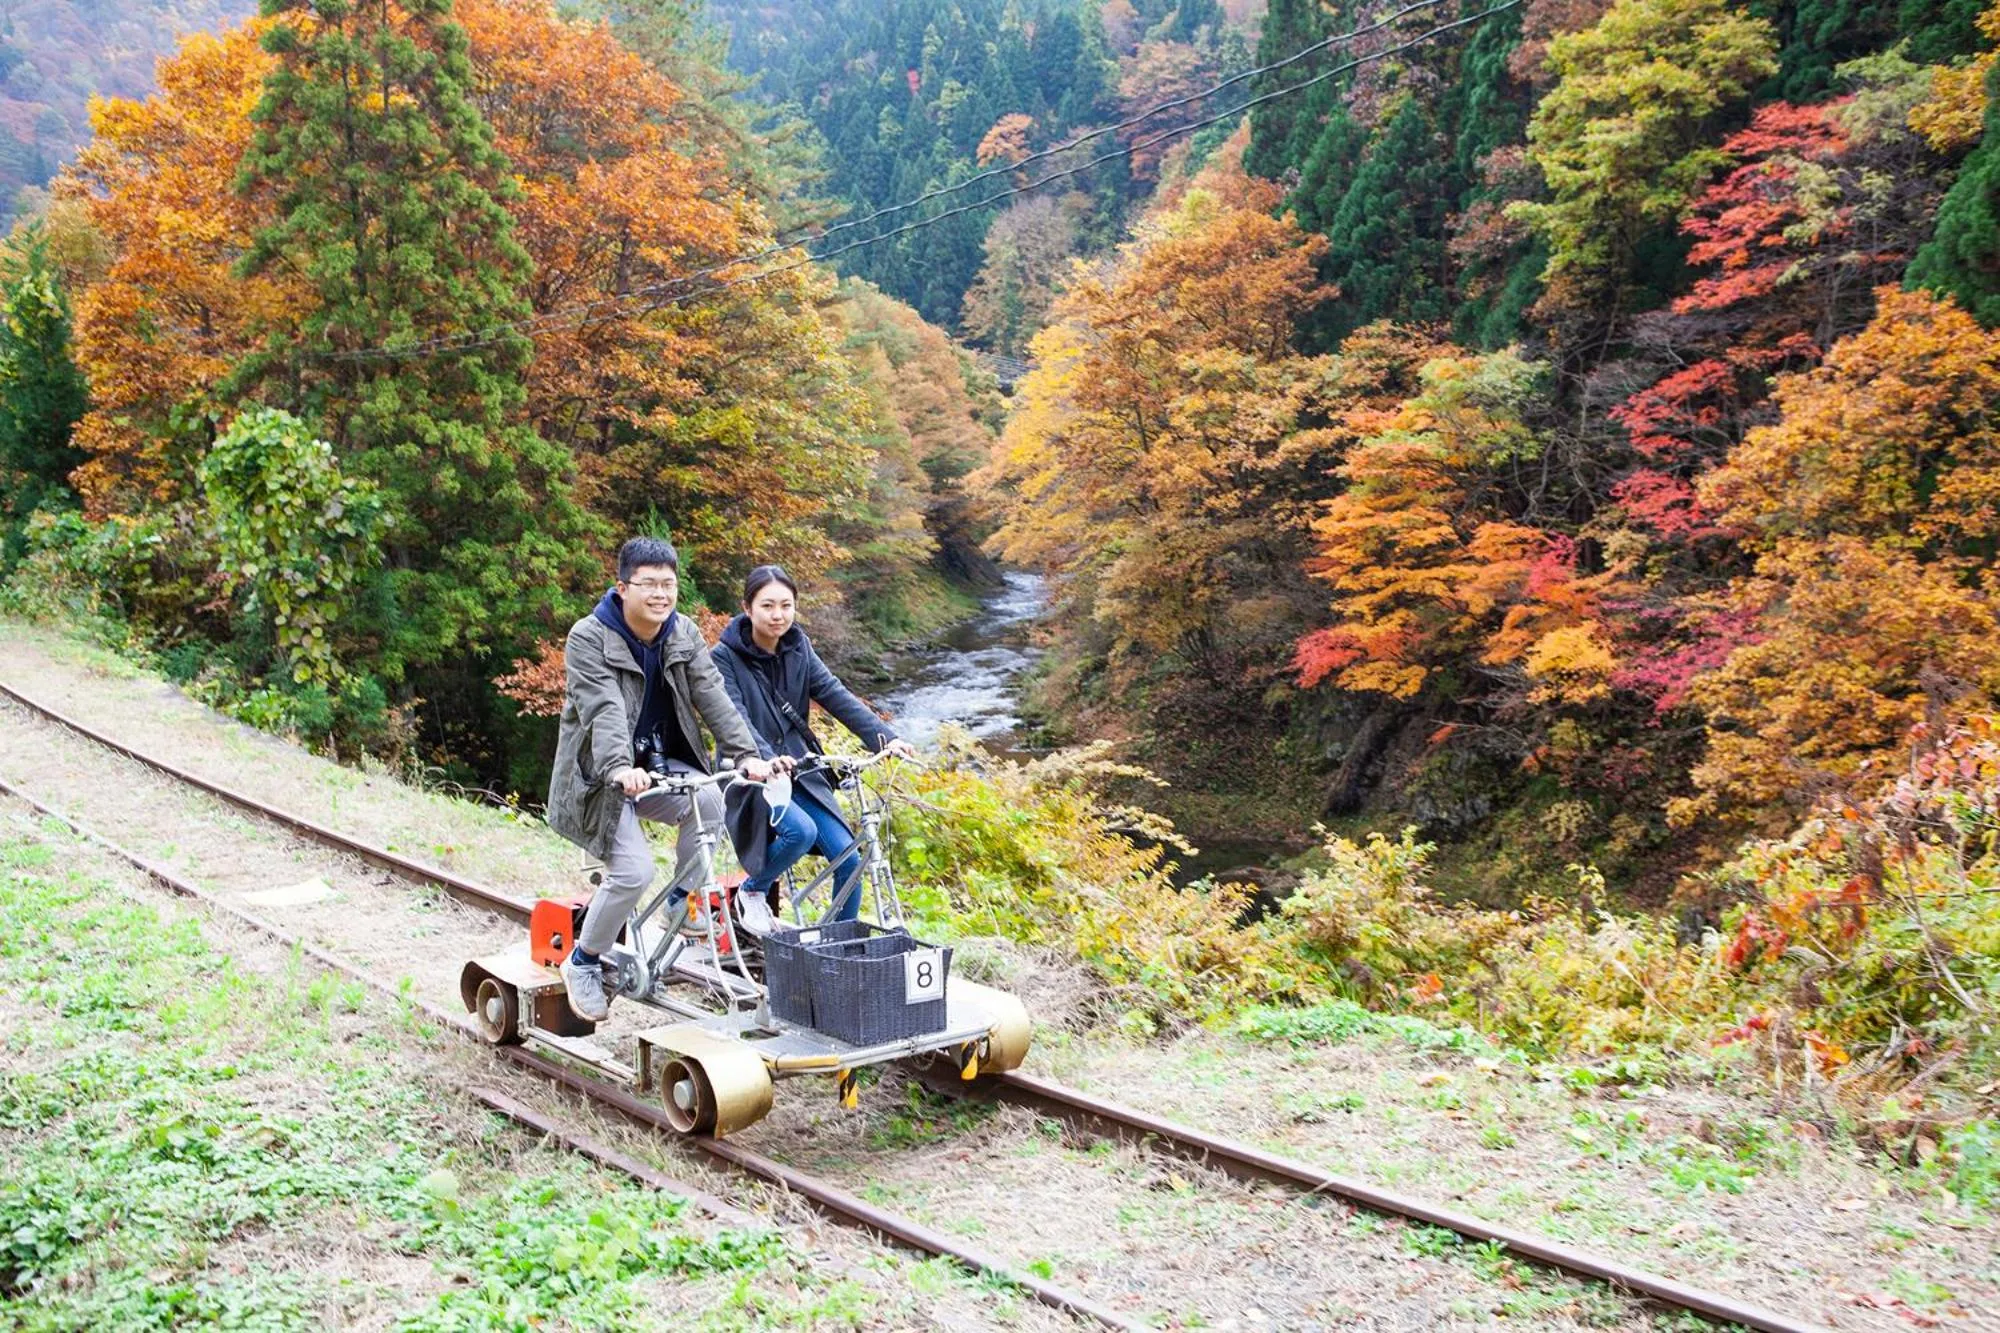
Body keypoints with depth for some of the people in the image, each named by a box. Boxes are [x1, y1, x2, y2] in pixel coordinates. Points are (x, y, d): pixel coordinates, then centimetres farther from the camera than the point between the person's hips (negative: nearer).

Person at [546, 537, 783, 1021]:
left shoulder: (684, 633, 1)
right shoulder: (589, 638, -16)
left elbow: (713, 696, -9)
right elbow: (603, 709, -30)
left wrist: (746, 754, -23)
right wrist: (620, 768, -47)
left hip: (658, 765, 5)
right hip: (602, 774, -5)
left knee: (713, 799, -26)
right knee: (634, 870, -22)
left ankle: (681, 904, -3)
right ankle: (583, 963, 4)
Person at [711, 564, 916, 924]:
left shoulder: (798, 647, 4)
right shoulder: (724, 658, -10)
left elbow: (836, 695, -5)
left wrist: (885, 736, -19)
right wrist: (767, 759, -41)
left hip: (800, 770, 5)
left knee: (848, 858, -7)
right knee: (801, 831, -30)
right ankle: (753, 891, 0)